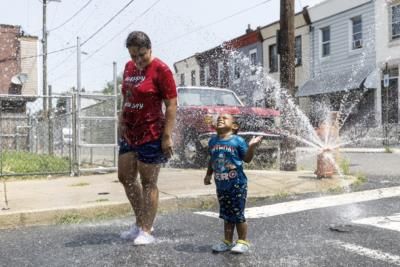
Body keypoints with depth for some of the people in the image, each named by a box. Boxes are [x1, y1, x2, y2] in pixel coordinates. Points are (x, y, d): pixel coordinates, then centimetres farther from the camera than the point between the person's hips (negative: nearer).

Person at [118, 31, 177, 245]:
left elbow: (171, 105, -14)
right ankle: (140, 223, 28)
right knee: (125, 177, 12)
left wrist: (167, 136, -19)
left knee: (148, 183, 0)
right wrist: (121, 126, 16)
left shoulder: (160, 70, -11)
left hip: (151, 135, -8)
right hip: (129, 133, 8)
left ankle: (146, 231, 12)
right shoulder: (129, 67, 11)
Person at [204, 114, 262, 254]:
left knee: (238, 214, 2)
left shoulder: (238, 140, -8)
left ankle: (243, 242, 17)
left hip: (237, 184, -5)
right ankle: (227, 241, 25)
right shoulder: (213, 141, 6)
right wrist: (208, 175, 17)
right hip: (221, 185, 5)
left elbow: (247, 159, -5)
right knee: (226, 215, 14)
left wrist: (251, 146, -19)